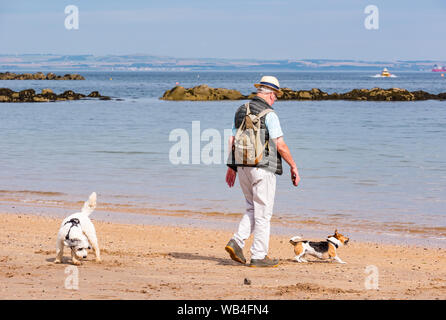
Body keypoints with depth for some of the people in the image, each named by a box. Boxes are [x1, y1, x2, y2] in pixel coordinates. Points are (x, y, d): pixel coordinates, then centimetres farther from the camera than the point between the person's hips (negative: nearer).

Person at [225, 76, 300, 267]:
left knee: (253, 209, 18)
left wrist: (231, 167, 19)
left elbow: (232, 141, 12)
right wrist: (293, 167, -2)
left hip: (243, 167, 7)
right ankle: (259, 256, 4)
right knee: (263, 213, 1)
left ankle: (237, 242, 2)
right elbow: (280, 145, -12)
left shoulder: (241, 111, 10)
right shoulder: (269, 114, -11)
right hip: (263, 168, -7)